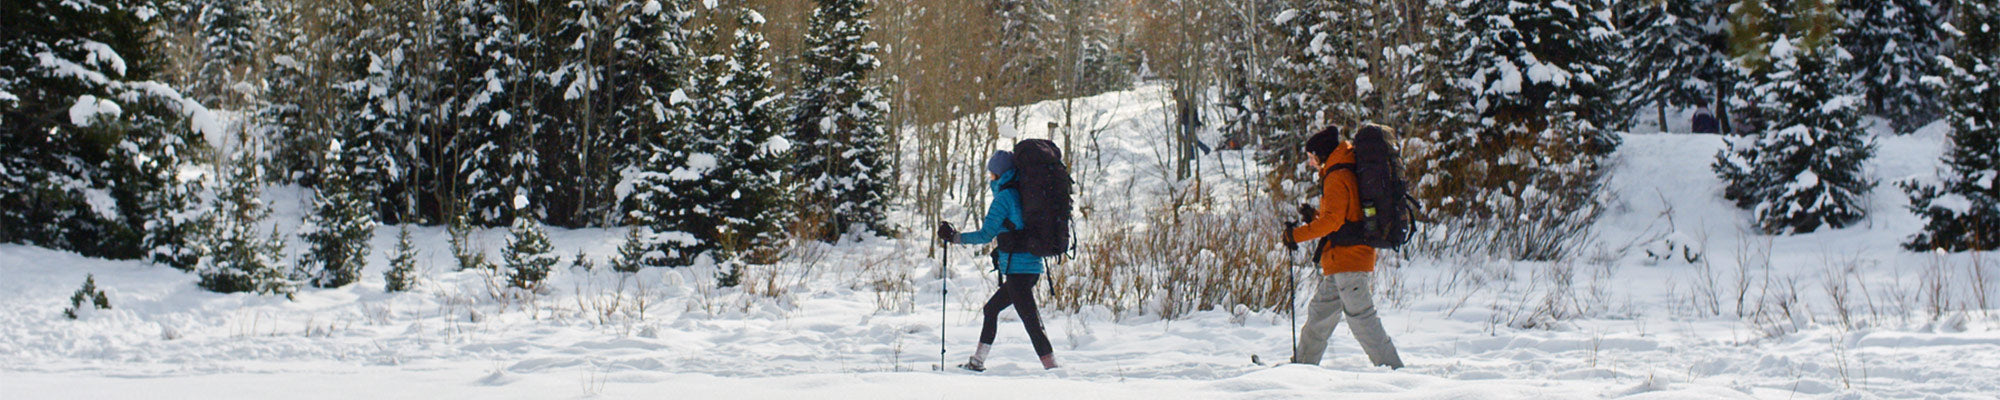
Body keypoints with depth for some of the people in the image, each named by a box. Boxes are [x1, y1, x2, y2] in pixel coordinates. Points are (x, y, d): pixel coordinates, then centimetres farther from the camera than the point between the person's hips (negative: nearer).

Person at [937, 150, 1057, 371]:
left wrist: (954, 237, -3)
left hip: (1017, 268, -9)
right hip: (1032, 268, 9)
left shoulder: (1005, 196, -9)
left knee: (1031, 322, -11)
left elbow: (986, 234, -10)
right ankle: (977, 362, 27)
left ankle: (1052, 368, -17)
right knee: (991, 309, 21)